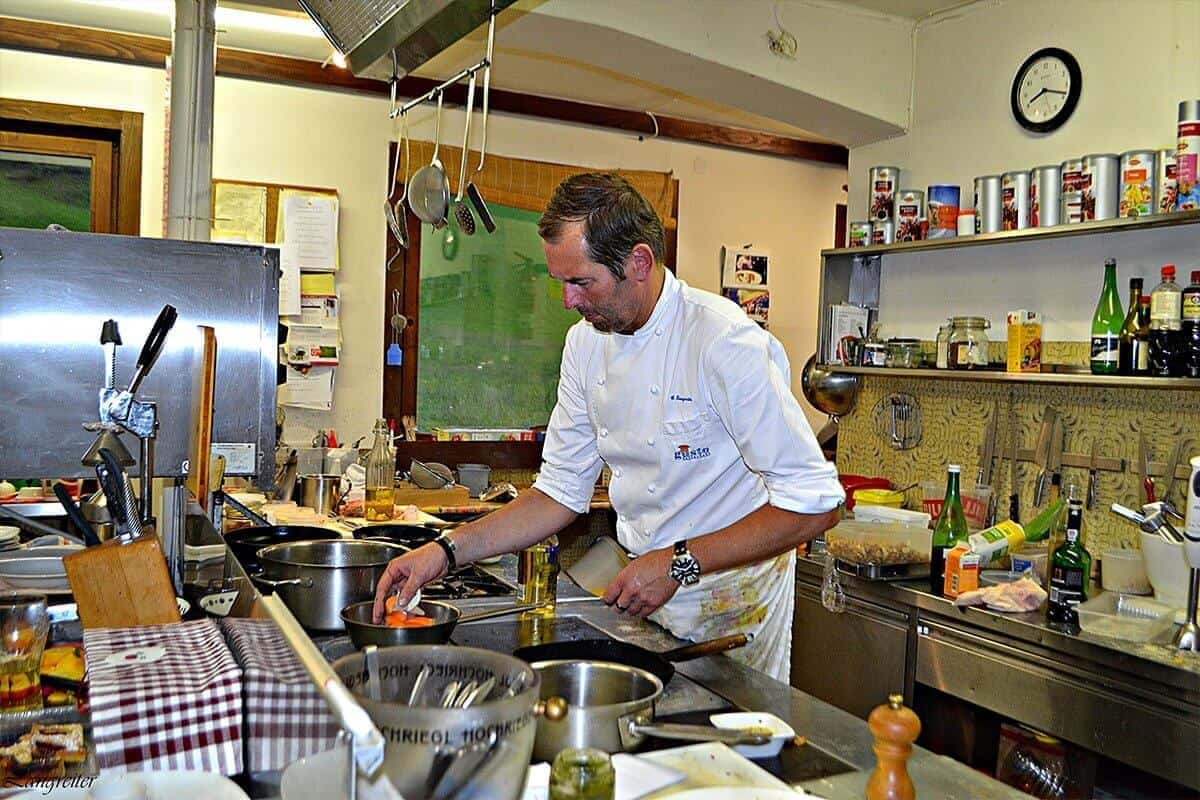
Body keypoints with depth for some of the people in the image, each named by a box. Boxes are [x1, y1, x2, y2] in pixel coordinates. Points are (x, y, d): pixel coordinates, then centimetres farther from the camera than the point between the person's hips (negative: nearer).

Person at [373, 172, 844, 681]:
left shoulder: (725, 342, -23)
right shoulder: (586, 341, -1)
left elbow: (813, 504, -23)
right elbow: (562, 491, 4)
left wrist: (679, 563, -25)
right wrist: (447, 552, -7)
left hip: (728, 600, -5)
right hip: (639, 588, 5)